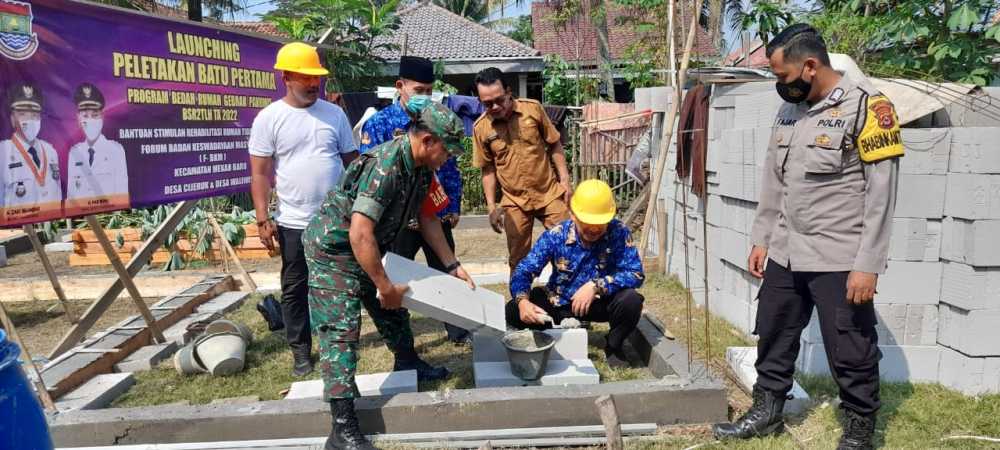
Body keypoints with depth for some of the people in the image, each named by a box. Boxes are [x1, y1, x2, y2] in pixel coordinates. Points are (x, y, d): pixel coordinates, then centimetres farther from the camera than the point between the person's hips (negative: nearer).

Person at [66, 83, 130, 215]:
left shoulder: (116, 149, -3)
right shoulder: (74, 152, 9)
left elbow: (122, 192, -3)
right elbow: (71, 193, 11)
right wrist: (70, 213, 4)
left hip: (109, 211, -3)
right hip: (79, 213, 3)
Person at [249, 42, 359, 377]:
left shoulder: (334, 114, 2)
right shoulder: (269, 118, -5)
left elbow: (352, 162, 8)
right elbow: (259, 172, -5)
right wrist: (263, 219, -10)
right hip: (293, 222, -2)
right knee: (295, 288, 8)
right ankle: (301, 351, 22)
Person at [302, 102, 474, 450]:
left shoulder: (421, 167, -3)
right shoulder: (385, 166, -32)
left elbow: (427, 218, 10)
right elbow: (360, 235, -35)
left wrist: (452, 266, 9)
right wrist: (385, 286, -26)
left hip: (365, 248, 9)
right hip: (333, 247, -9)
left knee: (391, 308, 22)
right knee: (341, 330, -12)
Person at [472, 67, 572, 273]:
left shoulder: (533, 109, -8)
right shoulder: (481, 127, -6)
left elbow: (554, 145, 2)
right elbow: (488, 169, 3)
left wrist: (565, 180, -3)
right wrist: (491, 206, -1)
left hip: (549, 193, 0)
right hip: (514, 202, 0)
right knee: (518, 258, 8)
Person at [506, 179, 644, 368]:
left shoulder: (619, 233, -20)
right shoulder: (555, 236, -18)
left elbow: (636, 274, -23)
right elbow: (524, 271, -18)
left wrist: (597, 286, -37)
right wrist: (523, 302, -39)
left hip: (600, 303, 0)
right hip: (559, 302, 1)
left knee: (631, 300, -32)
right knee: (512, 311, -21)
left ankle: (614, 347, 0)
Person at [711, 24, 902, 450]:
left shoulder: (865, 106, -12)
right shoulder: (789, 109, 9)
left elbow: (881, 194, -14)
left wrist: (867, 265, -17)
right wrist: (761, 239, 14)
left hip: (840, 260, -7)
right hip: (785, 254, 7)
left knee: (851, 352, 6)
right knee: (774, 338, 17)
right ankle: (767, 410, 34)